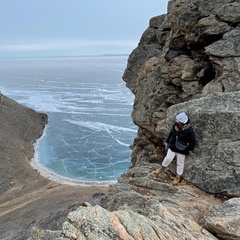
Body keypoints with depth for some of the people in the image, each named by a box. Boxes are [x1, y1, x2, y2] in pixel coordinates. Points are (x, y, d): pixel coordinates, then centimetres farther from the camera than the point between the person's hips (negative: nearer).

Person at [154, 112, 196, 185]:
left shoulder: (189, 131, -29)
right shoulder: (176, 126, -15)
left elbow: (193, 142, -16)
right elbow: (171, 133, 3)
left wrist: (189, 149, -7)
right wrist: (168, 142, 11)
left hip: (182, 150, -3)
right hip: (172, 147, 3)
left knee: (180, 163, 14)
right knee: (168, 158, 11)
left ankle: (178, 177, 34)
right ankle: (162, 168, 41)